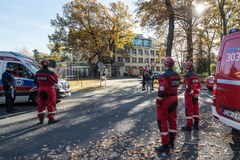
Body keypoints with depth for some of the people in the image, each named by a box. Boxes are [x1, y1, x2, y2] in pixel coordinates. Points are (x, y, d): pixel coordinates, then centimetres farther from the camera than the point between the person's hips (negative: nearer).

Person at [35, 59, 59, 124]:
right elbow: (56, 81, -4)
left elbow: (36, 82, 11)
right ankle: (51, 119, 2)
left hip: (41, 89, 6)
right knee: (50, 104, 0)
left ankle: (41, 119, 22)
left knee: (41, 104, 13)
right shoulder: (51, 73, -15)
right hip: (49, 89, -5)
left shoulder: (37, 73, 3)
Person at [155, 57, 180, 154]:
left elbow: (162, 91, -24)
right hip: (174, 99, 9)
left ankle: (165, 146, 9)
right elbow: (176, 86, 11)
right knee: (172, 120, 16)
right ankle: (171, 142, 31)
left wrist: (158, 101, -15)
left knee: (162, 122, 1)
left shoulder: (165, 75, -20)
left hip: (165, 100, -8)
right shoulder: (176, 75, 7)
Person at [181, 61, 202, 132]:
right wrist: (196, 93, 7)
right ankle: (196, 125, 26)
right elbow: (199, 85, 10)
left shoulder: (187, 75, -15)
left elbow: (188, 87, -21)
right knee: (195, 109, 15)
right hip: (195, 95, 7)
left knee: (189, 110, -1)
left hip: (189, 95, -7)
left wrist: (192, 94, -10)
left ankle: (189, 126, 6)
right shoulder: (196, 75, 9)